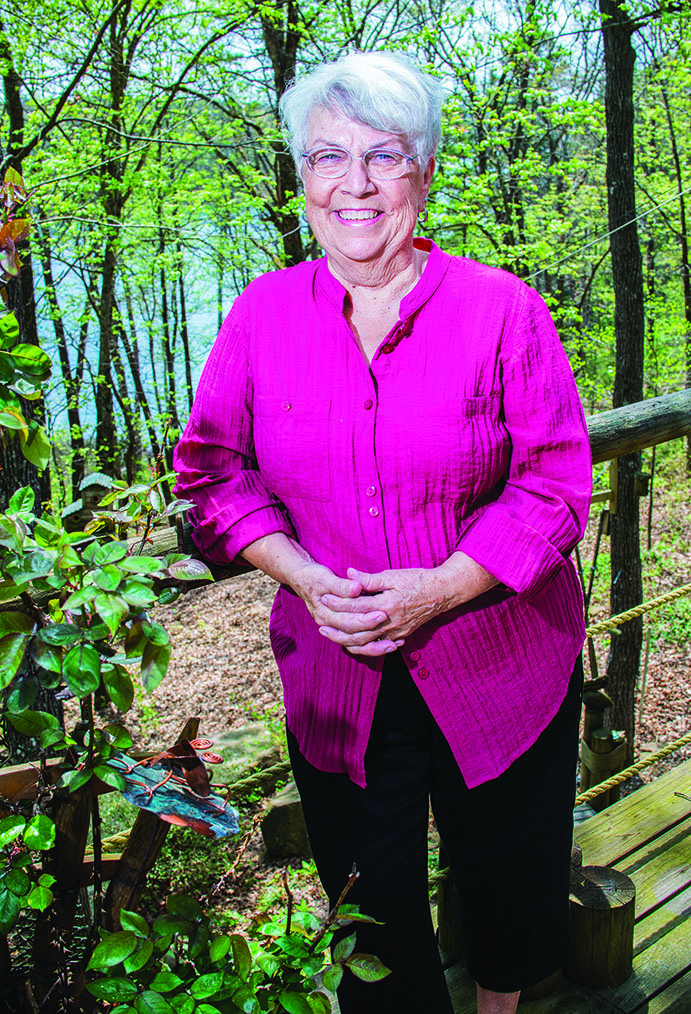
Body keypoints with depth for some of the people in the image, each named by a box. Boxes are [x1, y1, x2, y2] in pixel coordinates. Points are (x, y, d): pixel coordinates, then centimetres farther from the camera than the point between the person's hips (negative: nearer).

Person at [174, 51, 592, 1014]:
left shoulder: (502, 308, -10)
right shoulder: (264, 312, -3)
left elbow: (554, 482, -10)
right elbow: (211, 469, 1)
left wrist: (434, 590, -20)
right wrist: (304, 577, -14)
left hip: (502, 670, 0)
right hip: (334, 675, 1)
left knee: (507, 878, 23)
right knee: (368, 900, 18)